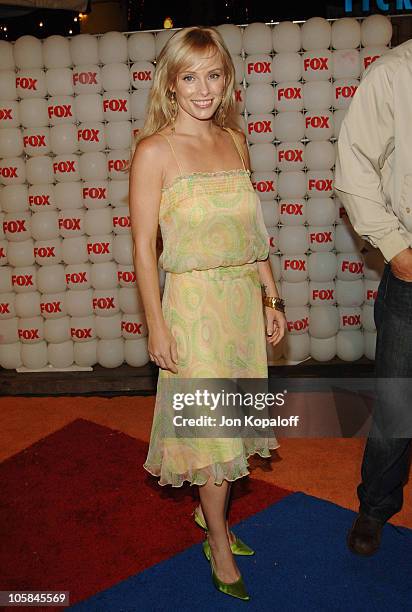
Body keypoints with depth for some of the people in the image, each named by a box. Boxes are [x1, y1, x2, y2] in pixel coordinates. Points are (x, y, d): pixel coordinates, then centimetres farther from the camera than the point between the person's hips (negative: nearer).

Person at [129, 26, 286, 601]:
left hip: (244, 298, 6)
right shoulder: (154, 151, -9)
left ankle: (209, 512, 38)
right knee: (212, 427, 3)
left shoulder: (235, 141, 8)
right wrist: (156, 326, -10)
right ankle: (220, 544, 24)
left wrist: (271, 297, 12)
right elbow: (144, 245, -9)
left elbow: (252, 229, 13)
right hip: (194, 300, -5)